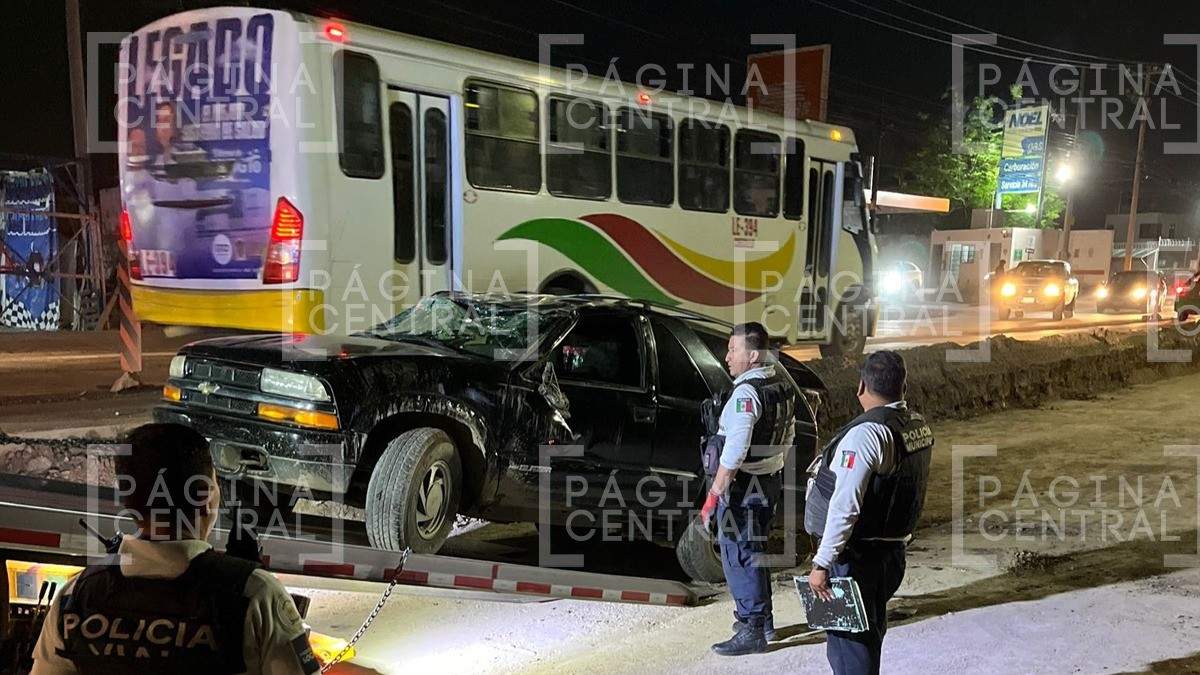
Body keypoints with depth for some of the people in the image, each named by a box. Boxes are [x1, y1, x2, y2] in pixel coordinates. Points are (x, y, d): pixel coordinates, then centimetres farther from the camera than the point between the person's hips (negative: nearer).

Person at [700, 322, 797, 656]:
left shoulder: (747, 393, -22)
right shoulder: (783, 387, 7)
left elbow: (734, 452, -27)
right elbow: (788, 436, 18)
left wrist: (713, 495, -24)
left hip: (741, 487, -10)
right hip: (770, 482, 10)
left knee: (739, 557, -1)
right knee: (755, 551, 21)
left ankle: (752, 631, 4)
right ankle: (763, 621, 31)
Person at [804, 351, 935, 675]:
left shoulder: (867, 433, -22)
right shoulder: (919, 426, 5)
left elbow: (845, 506, -27)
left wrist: (821, 563, -24)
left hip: (857, 555, -9)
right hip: (894, 548, 9)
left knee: (848, 640, 0)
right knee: (871, 633, 22)